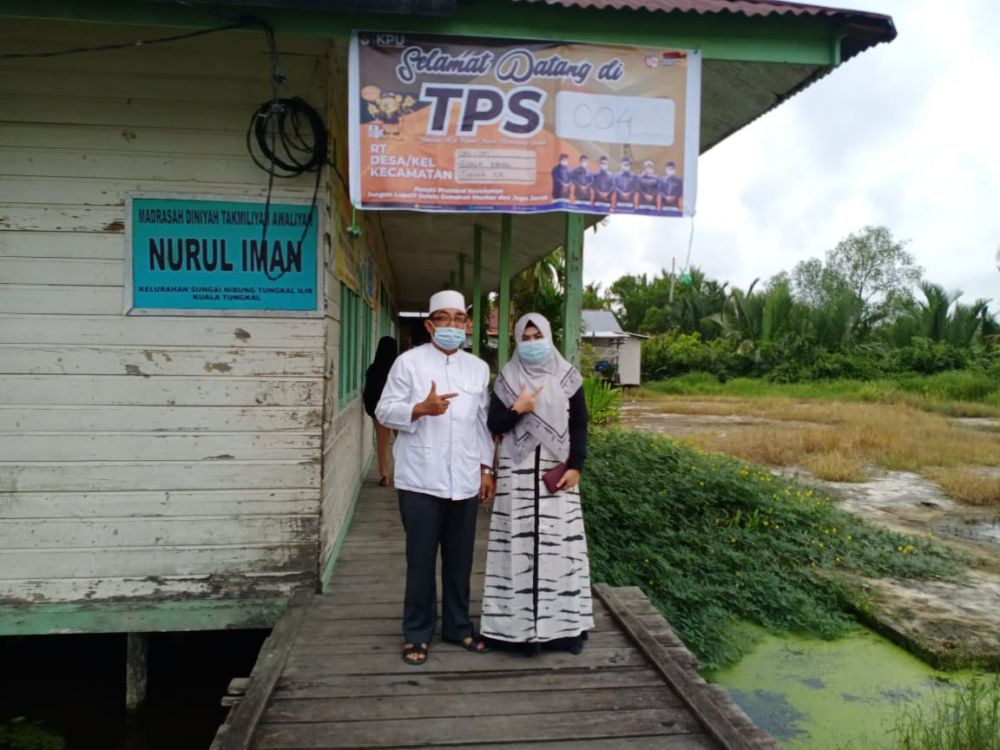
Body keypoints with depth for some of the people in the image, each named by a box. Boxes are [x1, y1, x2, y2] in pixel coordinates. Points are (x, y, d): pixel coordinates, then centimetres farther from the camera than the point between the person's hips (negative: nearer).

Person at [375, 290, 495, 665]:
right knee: (421, 561, 5)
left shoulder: (479, 368, 12)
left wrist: (487, 468, 11)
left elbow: (483, 422, 14)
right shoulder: (408, 362, -1)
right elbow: (385, 411, -4)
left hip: (465, 480, 4)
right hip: (421, 480, -3)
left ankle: (458, 626, 29)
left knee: (460, 560, 13)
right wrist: (422, 409, -20)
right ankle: (417, 634, 20)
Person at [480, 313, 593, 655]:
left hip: (557, 469, 1)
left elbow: (580, 426, 4)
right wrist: (517, 410, -14)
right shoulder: (507, 378, 3)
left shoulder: (567, 376, 4)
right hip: (518, 471, 0)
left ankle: (563, 623, 13)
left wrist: (575, 466, -4)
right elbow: (494, 425, 2)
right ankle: (521, 623, 8)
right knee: (520, 545, 0)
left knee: (560, 544, 3)